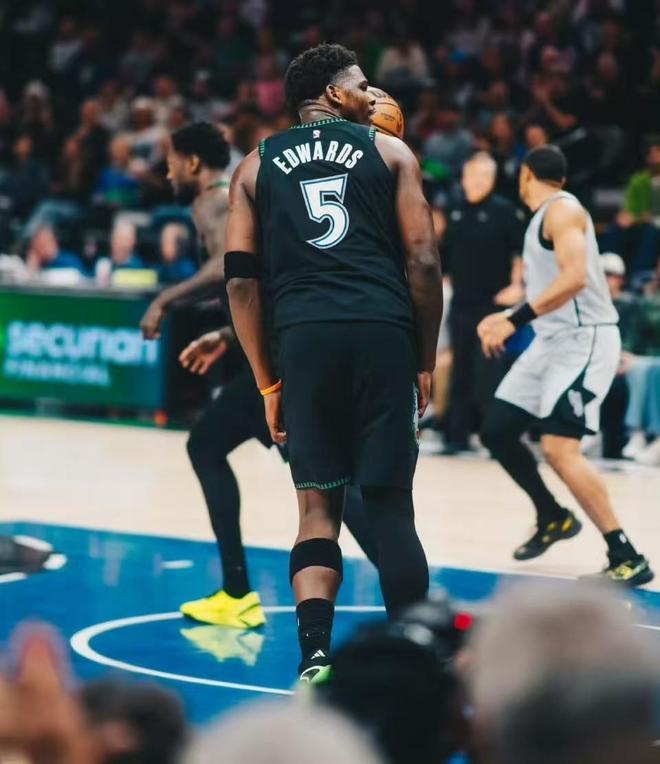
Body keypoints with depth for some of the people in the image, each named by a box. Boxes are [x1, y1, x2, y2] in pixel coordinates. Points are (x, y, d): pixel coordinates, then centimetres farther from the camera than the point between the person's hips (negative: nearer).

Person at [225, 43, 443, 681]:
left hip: (303, 338, 1)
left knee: (317, 508, 9)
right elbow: (423, 262, 3)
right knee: (391, 505, 6)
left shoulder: (256, 166, 17)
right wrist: (426, 362, 11)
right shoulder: (390, 152, 12)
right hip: (383, 334, -1)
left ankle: (315, 659, -6)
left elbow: (240, 280, 9)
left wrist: (267, 385, 14)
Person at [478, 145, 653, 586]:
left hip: (585, 338, -10)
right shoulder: (545, 216, 18)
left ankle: (627, 559, -18)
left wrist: (514, 320, -27)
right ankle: (554, 518, 27)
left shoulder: (562, 209, -12)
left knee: (559, 447, -20)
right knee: (497, 432, 11)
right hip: (555, 338, 10)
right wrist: (508, 318, 27)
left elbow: (574, 278, -25)